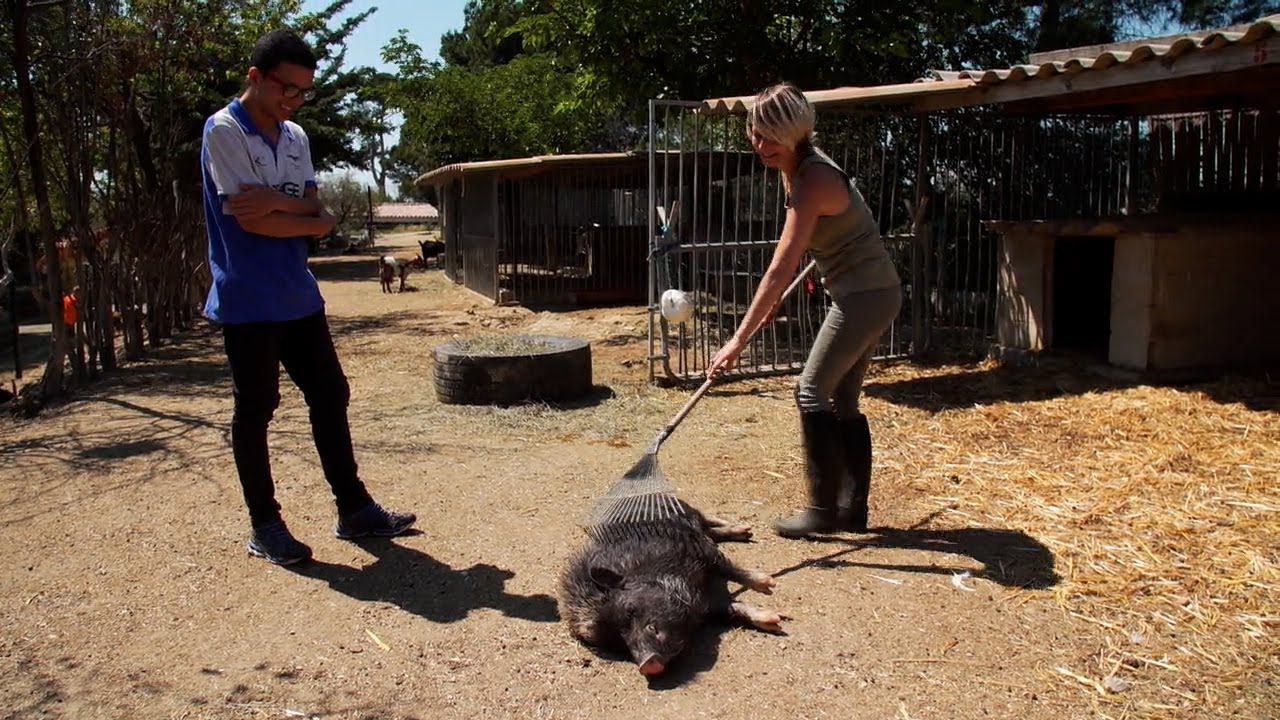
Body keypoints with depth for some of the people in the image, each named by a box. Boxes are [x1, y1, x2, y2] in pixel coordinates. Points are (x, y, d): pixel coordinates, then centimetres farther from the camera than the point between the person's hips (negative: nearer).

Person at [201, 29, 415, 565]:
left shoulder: (295, 137, 11)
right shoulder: (223, 131, -9)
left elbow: (312, 211, 2)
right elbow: (249, 219, -17)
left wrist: (273, 202, -16)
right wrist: (306, 217, -7)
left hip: (298, 296, 7)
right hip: (247, 301, -7)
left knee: (330, 395, 9)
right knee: (254, 411, 3)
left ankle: (354, 509, 20)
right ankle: (264, 526, 15)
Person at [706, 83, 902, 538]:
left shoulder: (812, 180, -23)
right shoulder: (795, 166, 5)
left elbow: (780, 269, -29)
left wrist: (739, 339, -31)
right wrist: (773, 301, 29)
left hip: (864, 295, -10)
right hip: (872, 294, 10)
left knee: (812, 392, -7)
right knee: (842, 400, 12)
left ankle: (823, 511, 1)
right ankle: (853, 509, 19)